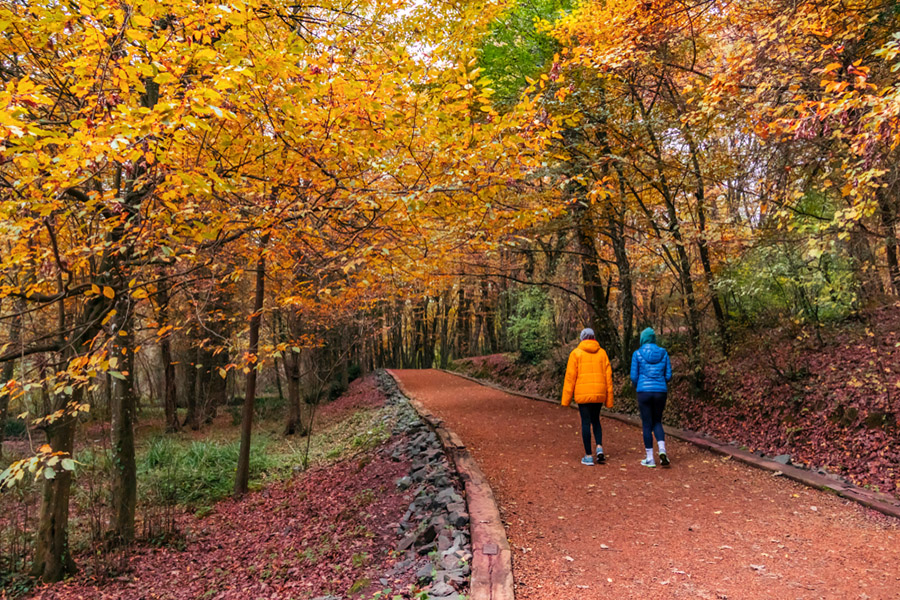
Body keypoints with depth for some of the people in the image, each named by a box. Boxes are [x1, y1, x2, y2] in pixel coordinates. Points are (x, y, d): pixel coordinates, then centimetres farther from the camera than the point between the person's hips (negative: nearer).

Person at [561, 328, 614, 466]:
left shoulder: (576, 353, -2)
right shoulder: (602, 353, 6)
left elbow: (570, 377, -5)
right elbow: (608, 376, 4)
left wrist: (566, 399, -1)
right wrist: (609, 399, 9)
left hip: (583, 394, -3)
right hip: (599, 393, 3)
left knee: (586, 422, 4)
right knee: (595, 420, 21)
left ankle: (588, 456, 7)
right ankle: (599, 447, 4)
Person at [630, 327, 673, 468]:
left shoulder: (637, 354, -2)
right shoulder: (663, 353, 6)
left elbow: (634, 377, -3)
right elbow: (668, 376, 5)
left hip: (644, 392, -3)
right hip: (660, 392, 3)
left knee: (647, 425, 7)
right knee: (657, 423, 19)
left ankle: (650, 459, 10)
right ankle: (662, 450, -4)